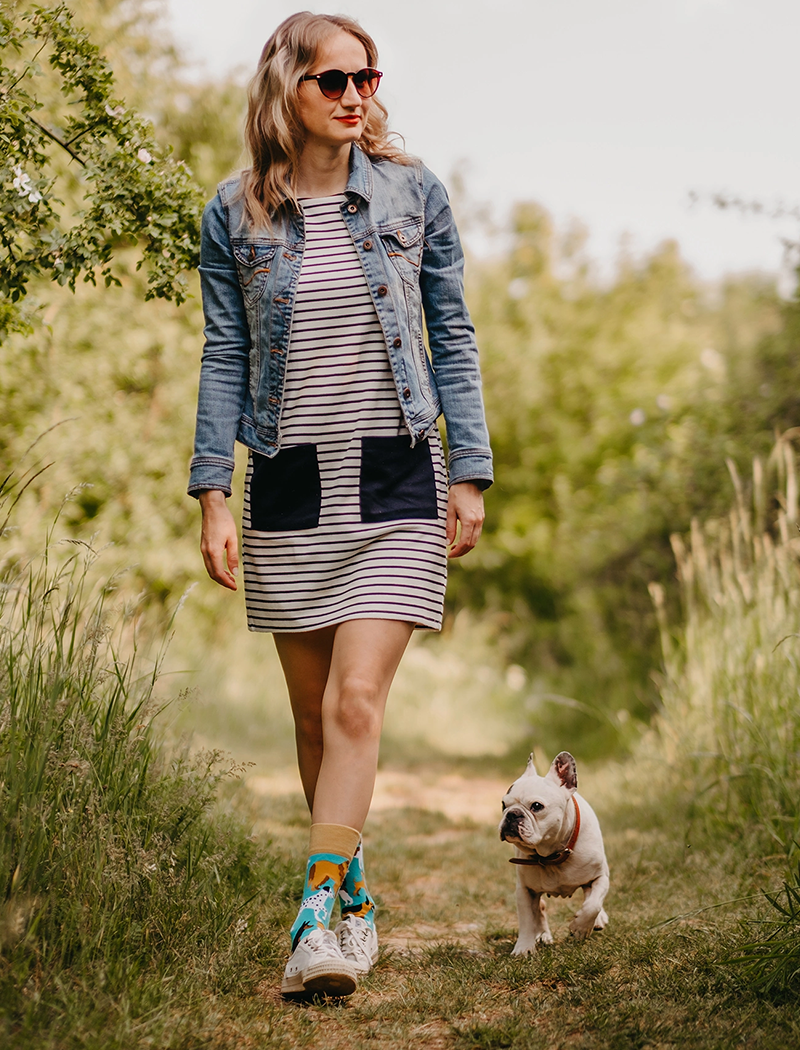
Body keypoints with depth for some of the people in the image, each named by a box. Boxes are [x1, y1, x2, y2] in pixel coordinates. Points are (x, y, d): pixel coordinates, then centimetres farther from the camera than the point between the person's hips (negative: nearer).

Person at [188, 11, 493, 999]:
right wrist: (211, 493, -2)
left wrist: (469, 474, 1)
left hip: (396, 479, -2)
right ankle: (352, 889, 26)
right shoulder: (234, 214, 4)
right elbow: (223, 355, 5)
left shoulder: (411, 193, 3)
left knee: (357, 703, -13)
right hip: (288, 485, 2)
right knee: (312, 714, 9)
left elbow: (451, 336, 6)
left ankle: (319, 915, -11)